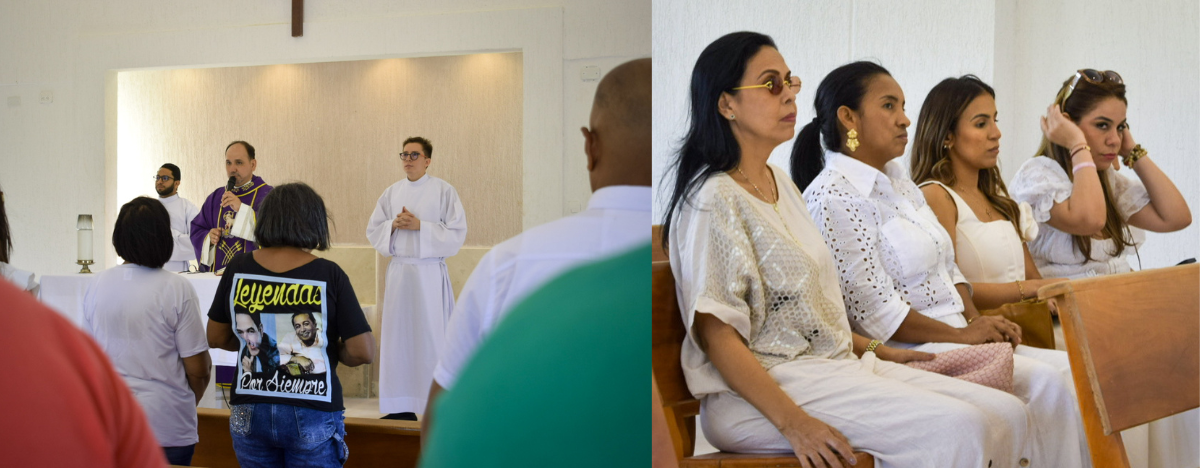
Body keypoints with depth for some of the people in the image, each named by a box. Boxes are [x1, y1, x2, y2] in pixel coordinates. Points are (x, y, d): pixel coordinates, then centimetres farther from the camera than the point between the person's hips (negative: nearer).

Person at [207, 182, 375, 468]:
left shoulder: (238, 269, -2)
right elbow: (363, 352, -12)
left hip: (249, 412, 3)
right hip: (311, 415, -3)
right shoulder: (328, 274, -11)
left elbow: (216, 338, 8)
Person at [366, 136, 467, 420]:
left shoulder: (444, 191, -1)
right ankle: (403, 407, 9)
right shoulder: (391, 193, 13)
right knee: (398, 336, 3)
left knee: (432, 336, -6)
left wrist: (420, 225, -14)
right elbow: (373, 230, 13)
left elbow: (457, 233, -6)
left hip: (429, 272, -4)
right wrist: (394, 224, -6)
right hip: (399, 270, 4)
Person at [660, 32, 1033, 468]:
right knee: (957, 429, -25)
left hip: (836, 363, 9)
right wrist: (794, 423, -25)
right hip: (760, 388, -9)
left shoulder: (780, 183, 17)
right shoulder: (714, 199, -12)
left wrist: (874, 349, 18)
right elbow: (716, 333, -18)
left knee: (1007, 415, -7)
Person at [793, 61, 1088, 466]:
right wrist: (962, 335, -13)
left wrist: (977, 320, 2)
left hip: (956, 337, 9)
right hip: (903, 352, -9)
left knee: (1070, 370, -8)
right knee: (1045, 382, -22)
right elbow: (875, 311, -17)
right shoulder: (833, 196, -12)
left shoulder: (898, 182, 17)